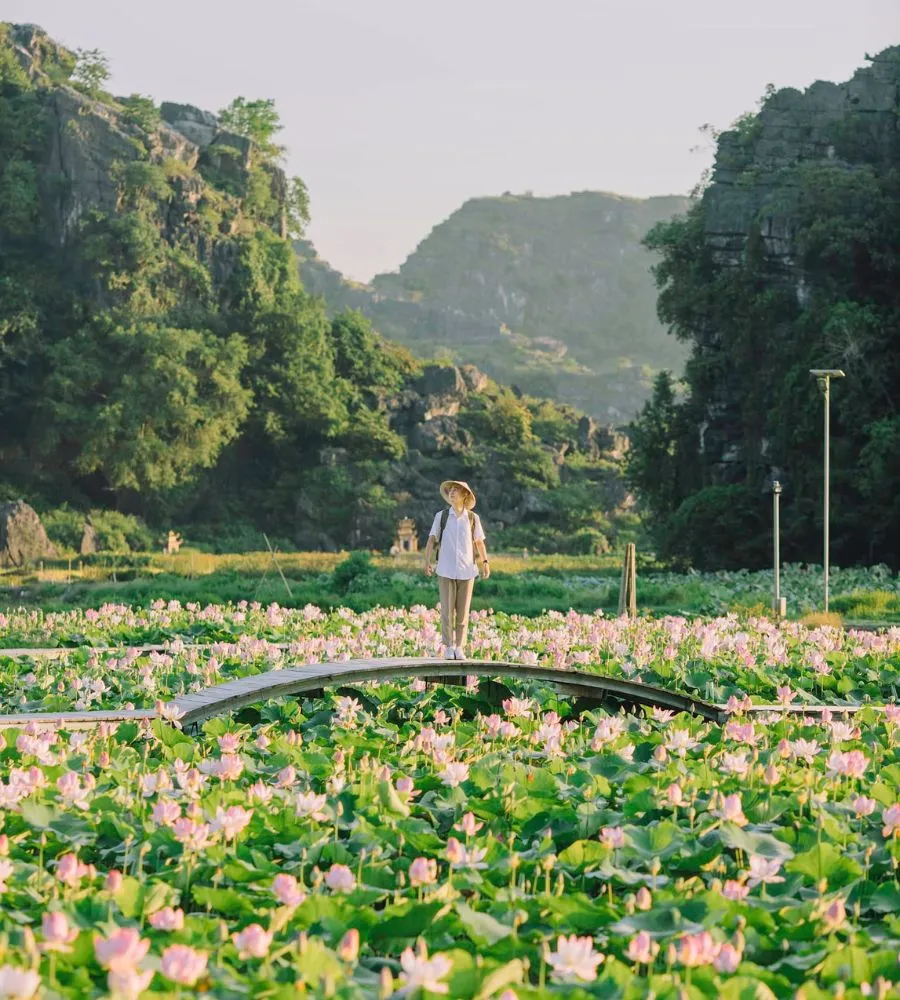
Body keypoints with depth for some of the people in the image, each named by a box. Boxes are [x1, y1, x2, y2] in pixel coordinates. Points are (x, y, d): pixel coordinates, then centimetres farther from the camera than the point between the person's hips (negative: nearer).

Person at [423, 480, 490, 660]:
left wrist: (485, 563, -5)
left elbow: (479, 543, 8)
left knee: (463, 611, 2)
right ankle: (448, 647, 6)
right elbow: (431, 540, 1)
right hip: (446, 570, 0)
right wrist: (427, 561, -12)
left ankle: (459, 648, 8)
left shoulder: (473, 518, 4)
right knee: (447, 610, -1)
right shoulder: (441, 516, 3)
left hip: (466, 571, 0)